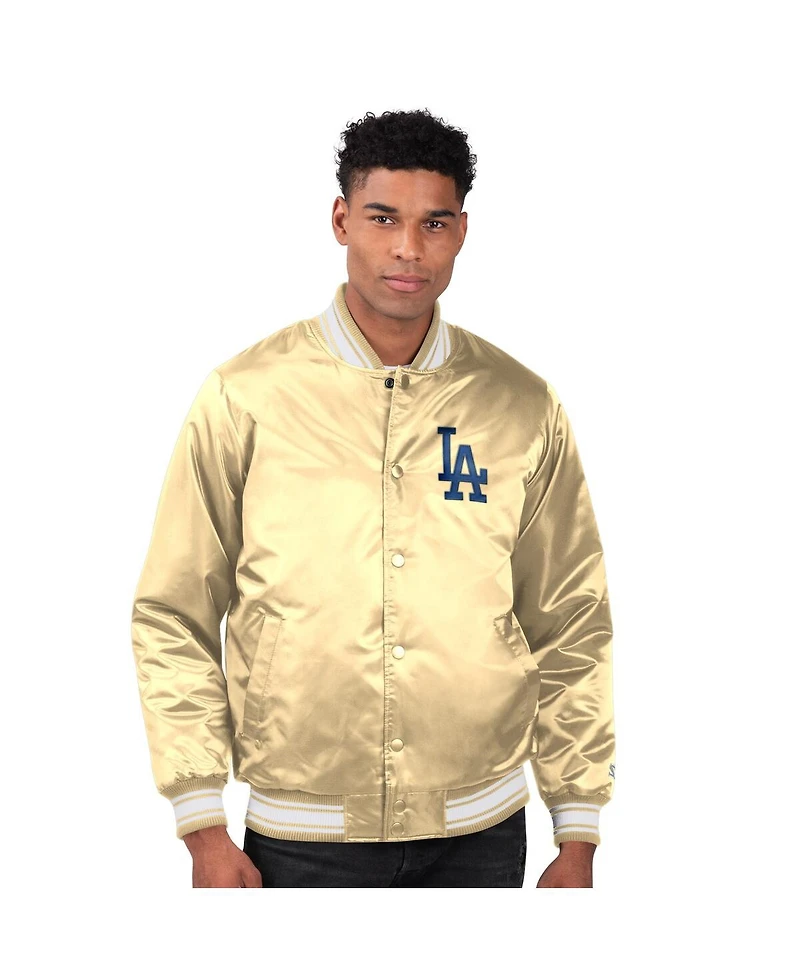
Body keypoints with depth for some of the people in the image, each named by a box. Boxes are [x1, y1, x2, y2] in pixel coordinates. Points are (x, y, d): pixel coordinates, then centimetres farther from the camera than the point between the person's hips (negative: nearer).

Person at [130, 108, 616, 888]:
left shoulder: (524, 407, 1)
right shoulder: (244, 397, -5)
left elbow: (571, 628, 5)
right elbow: (173, 620, -2)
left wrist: (578, 838, 5)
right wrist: (204, 828, -5)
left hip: (479, 832, 2)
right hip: (301, 837, -2)